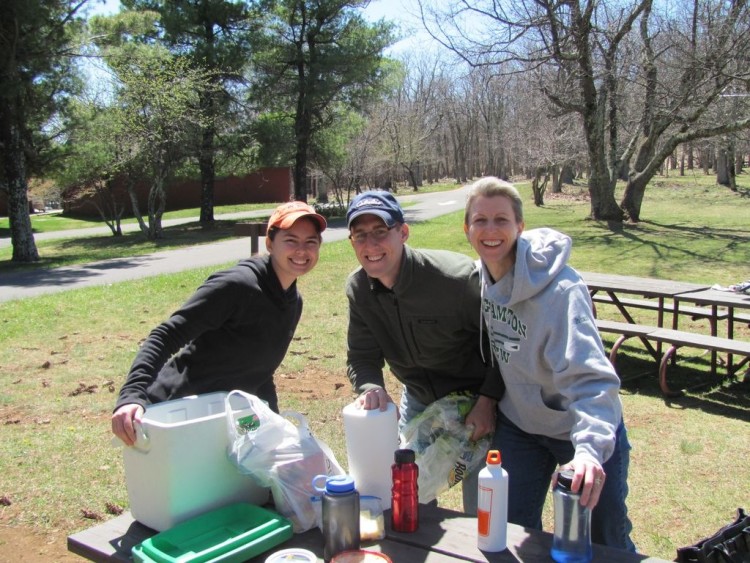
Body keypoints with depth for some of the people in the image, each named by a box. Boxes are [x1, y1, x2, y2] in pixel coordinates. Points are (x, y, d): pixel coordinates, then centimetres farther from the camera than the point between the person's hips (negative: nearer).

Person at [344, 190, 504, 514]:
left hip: (476, 401, -5)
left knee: (482, 513, 5)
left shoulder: (456, 276, -29)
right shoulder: (358, 289, -11)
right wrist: (371, 388, -28)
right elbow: (361, 357, -6)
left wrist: (488, 400, -23)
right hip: (418, 400, 5)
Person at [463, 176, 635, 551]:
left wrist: (589, 448, -52)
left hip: (581, 428, -5)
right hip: (518, 424, 5)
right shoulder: (481, 277, -9)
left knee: (606, 539, 12)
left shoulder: (559, 290, -31)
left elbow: (590, 378, -39)